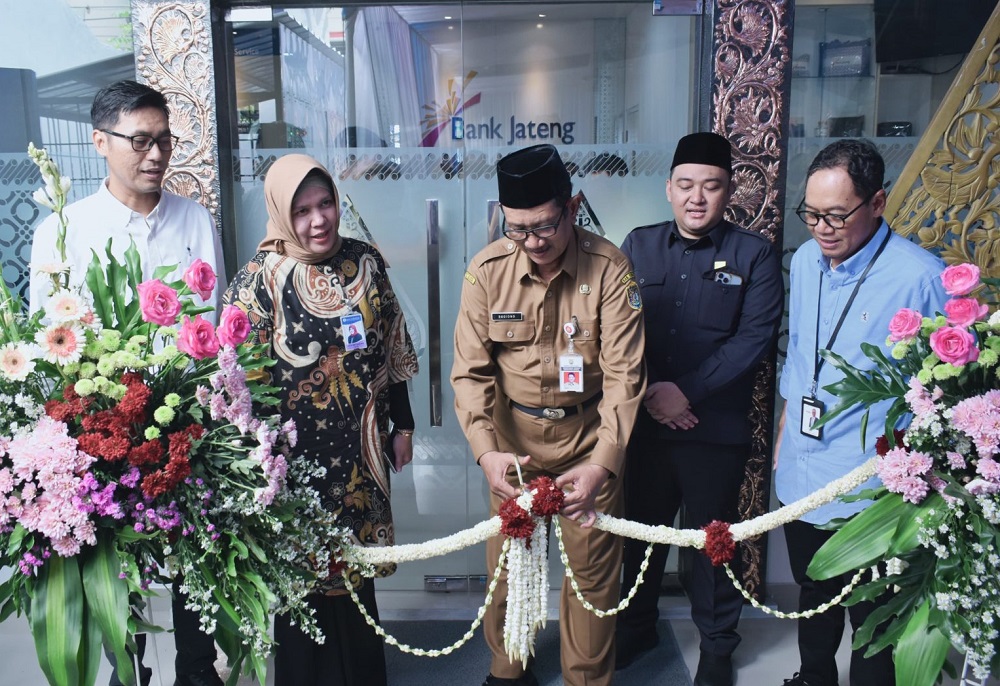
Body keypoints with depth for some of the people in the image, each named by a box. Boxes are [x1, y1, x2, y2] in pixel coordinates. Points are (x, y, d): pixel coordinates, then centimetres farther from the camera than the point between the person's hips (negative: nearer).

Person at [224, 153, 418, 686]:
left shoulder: (365, 263, 0)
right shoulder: (259, 279, -12)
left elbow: (392, 351, 7)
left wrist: (402, 425, 9)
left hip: (358, 448, 4)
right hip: (297, 454, -3)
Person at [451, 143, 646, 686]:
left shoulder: (609, 269, -17)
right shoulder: (487, 270, -11)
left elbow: (624, 374, -18)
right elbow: (471, 370, -10)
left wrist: (603, 462, -29)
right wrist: (486, 451, -23)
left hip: (587, 433, -1)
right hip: (512, 434, 2)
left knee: (592, 568, 8)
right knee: (506, 562, 14)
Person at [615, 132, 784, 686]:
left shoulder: (754, 254, -2)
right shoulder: (639, 245, 5)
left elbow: (754, 338, -11)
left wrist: (686, 390, -17)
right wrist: (647, 391, -11)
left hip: (716, 428, -2)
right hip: (643, 421, 2)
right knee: (641, 528, 16)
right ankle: (637, 625, 39)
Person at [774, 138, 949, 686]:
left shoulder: (920, 277, -19)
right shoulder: (805, 262, 2)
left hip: (867, 491, -6)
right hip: (800, 476, 7)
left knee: (872, 617, 12)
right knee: (813, 595, 26)